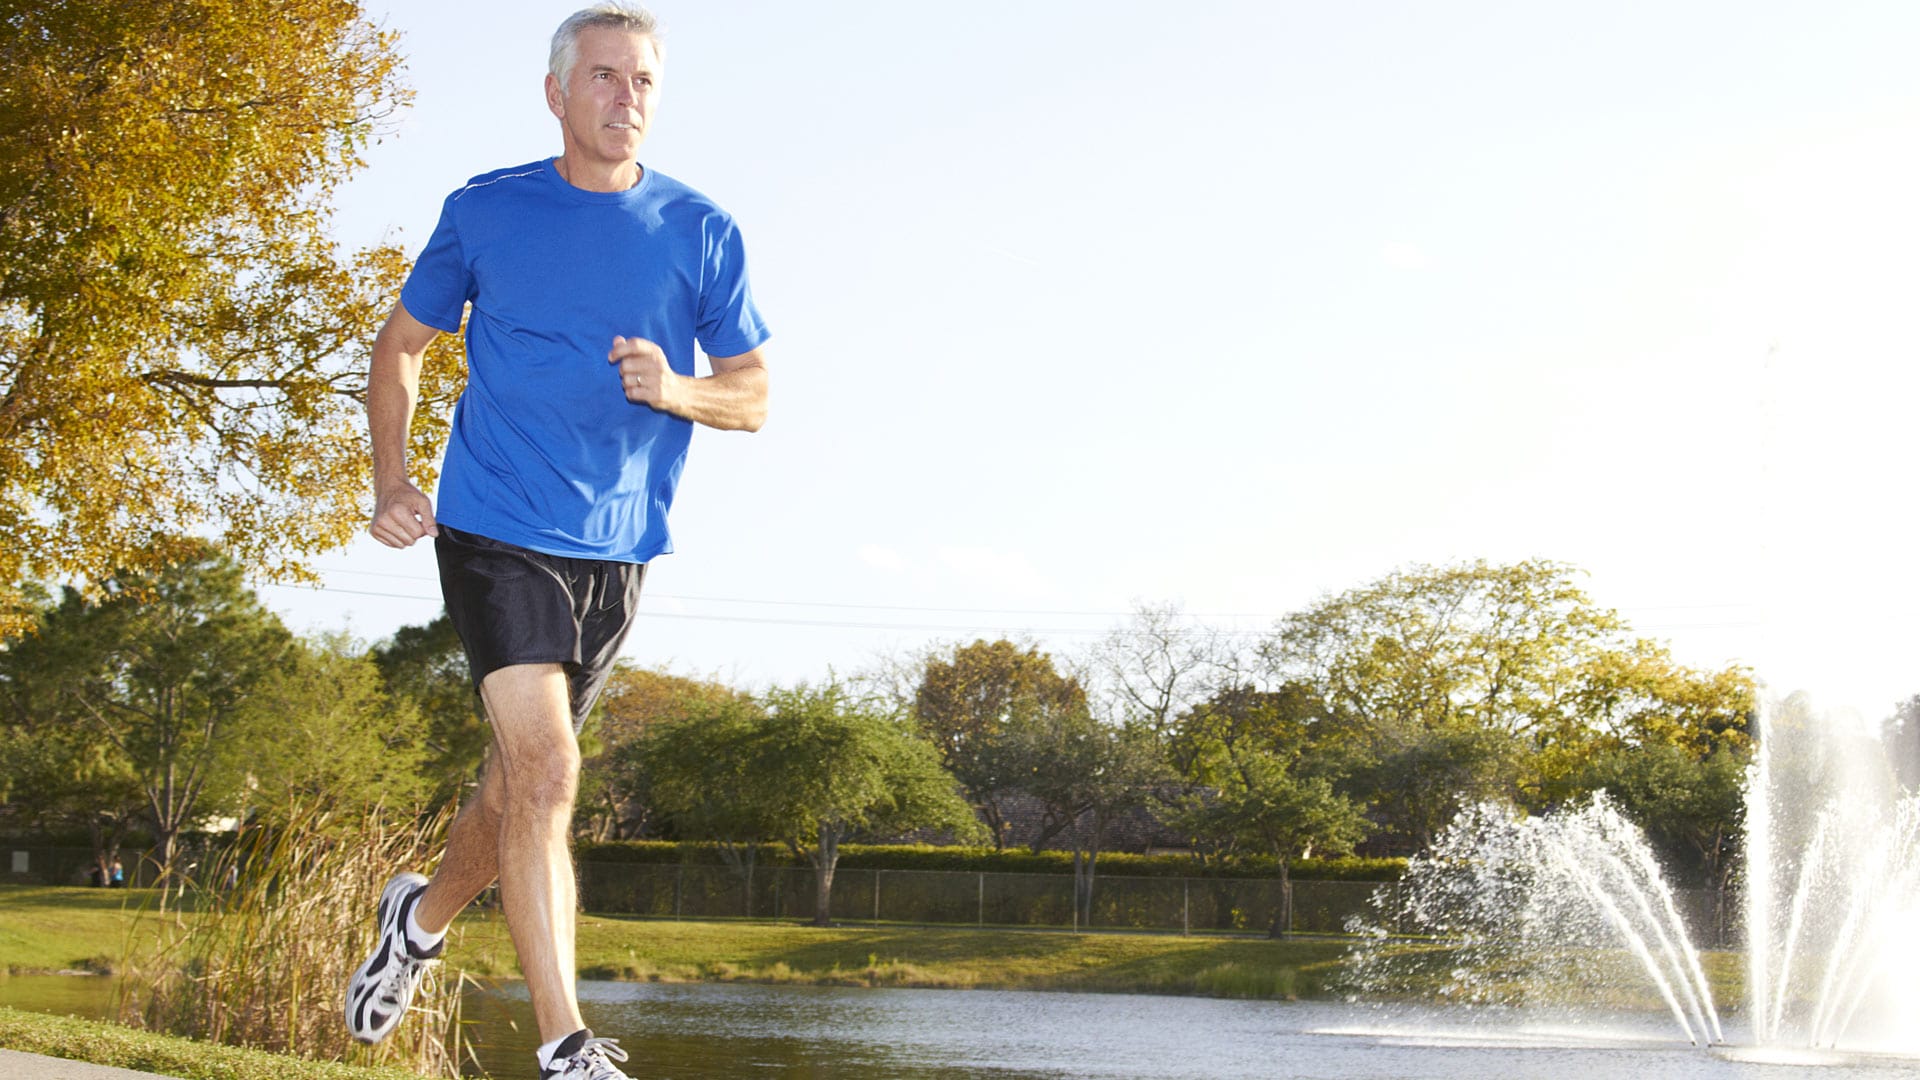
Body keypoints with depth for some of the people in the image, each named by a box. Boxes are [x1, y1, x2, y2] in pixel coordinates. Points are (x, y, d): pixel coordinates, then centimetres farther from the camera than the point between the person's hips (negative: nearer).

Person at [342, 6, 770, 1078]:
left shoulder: (703, 233, 2)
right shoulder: (483, 213, 0)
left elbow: (753, 395, 7)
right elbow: (402, 344, 13)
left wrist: (677, 391, -15)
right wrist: (391, 480, 0)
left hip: (615, 549, 3)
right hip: (497, 532, -3)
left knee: (522, 780, 15)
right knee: (545, 768, -17)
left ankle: (423, 915, 45)